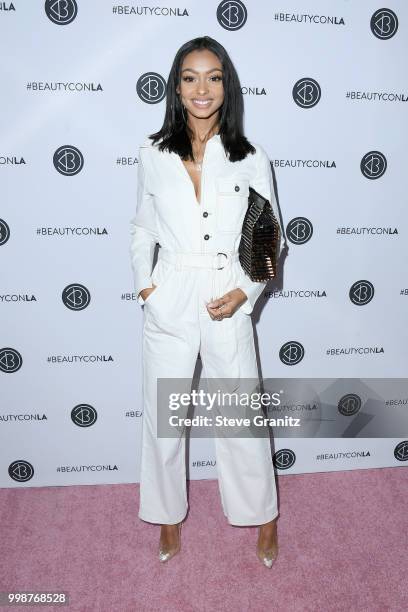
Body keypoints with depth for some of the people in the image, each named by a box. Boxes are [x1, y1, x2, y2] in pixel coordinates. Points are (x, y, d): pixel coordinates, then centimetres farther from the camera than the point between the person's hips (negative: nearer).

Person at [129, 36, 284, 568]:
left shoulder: (250, 160, -1)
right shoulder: (153, 155, 1)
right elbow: (142, 229, 11)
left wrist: (243, 293, -10)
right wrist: (144, 284, -1)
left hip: (229, 301, -1)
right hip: (169, 301, 1)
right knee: (164, 416, 12)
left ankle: (263, 515, 36)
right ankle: (170, 514, 37)